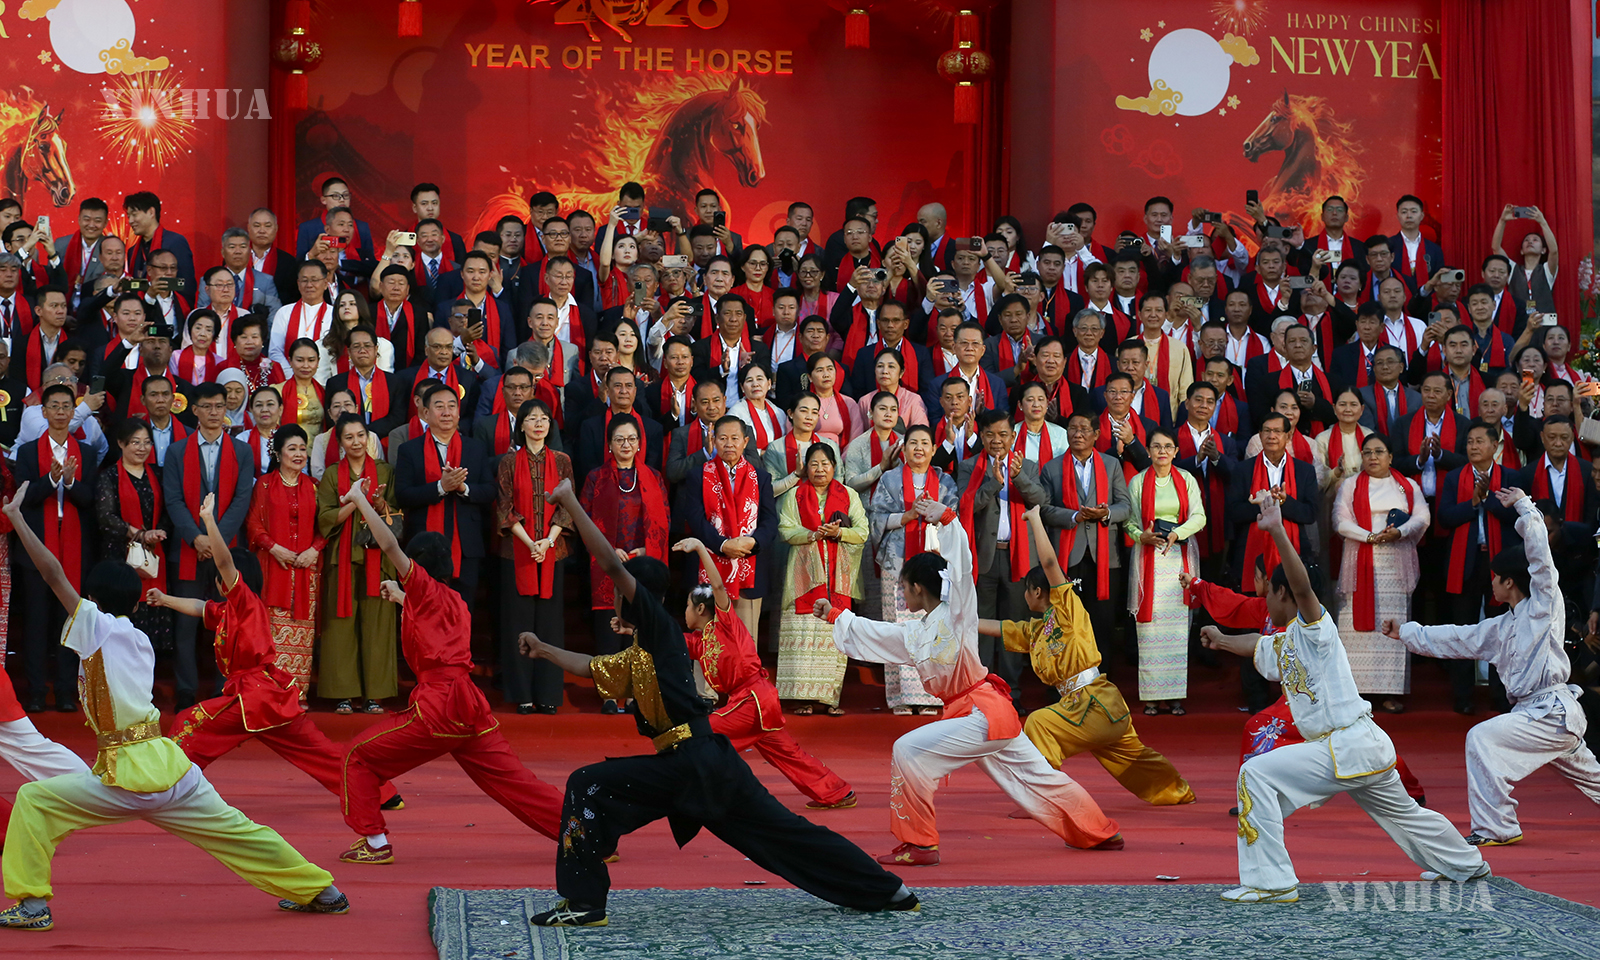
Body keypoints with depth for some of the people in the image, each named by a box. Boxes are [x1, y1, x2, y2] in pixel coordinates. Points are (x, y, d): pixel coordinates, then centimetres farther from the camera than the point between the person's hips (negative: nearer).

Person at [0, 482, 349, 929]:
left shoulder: (100, 628, -4)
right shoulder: (139, 641, 16)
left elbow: (52, 572, -8)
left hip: (128, 776, -7)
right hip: (171, 767, 7)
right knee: (238, 831, 16)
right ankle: (320, 891, 22)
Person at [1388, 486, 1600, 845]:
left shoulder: (1545, 604, -5)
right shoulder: (1501, 627, 17)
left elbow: (1539, 552, -13)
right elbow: (1456, 639, 22)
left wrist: (1523, 506, -4)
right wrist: (1407, 632, 24)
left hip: (1553, 713, -9)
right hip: (1556, 719, 9)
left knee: (1482, 738, -16)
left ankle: (1494, 827, -12)